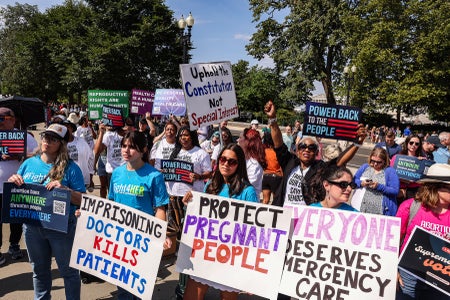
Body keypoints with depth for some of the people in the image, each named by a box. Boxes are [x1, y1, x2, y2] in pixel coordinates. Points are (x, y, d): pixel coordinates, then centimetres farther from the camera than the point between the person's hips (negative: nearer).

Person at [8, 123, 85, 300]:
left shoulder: (70, 168, -9)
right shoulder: (29, 164, 5)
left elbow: (82, 200, -11)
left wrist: (64, 189, -26)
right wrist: (13, 182, -7)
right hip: (32, 226, 5)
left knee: (68, 270, 11)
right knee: (39, 270, 23)